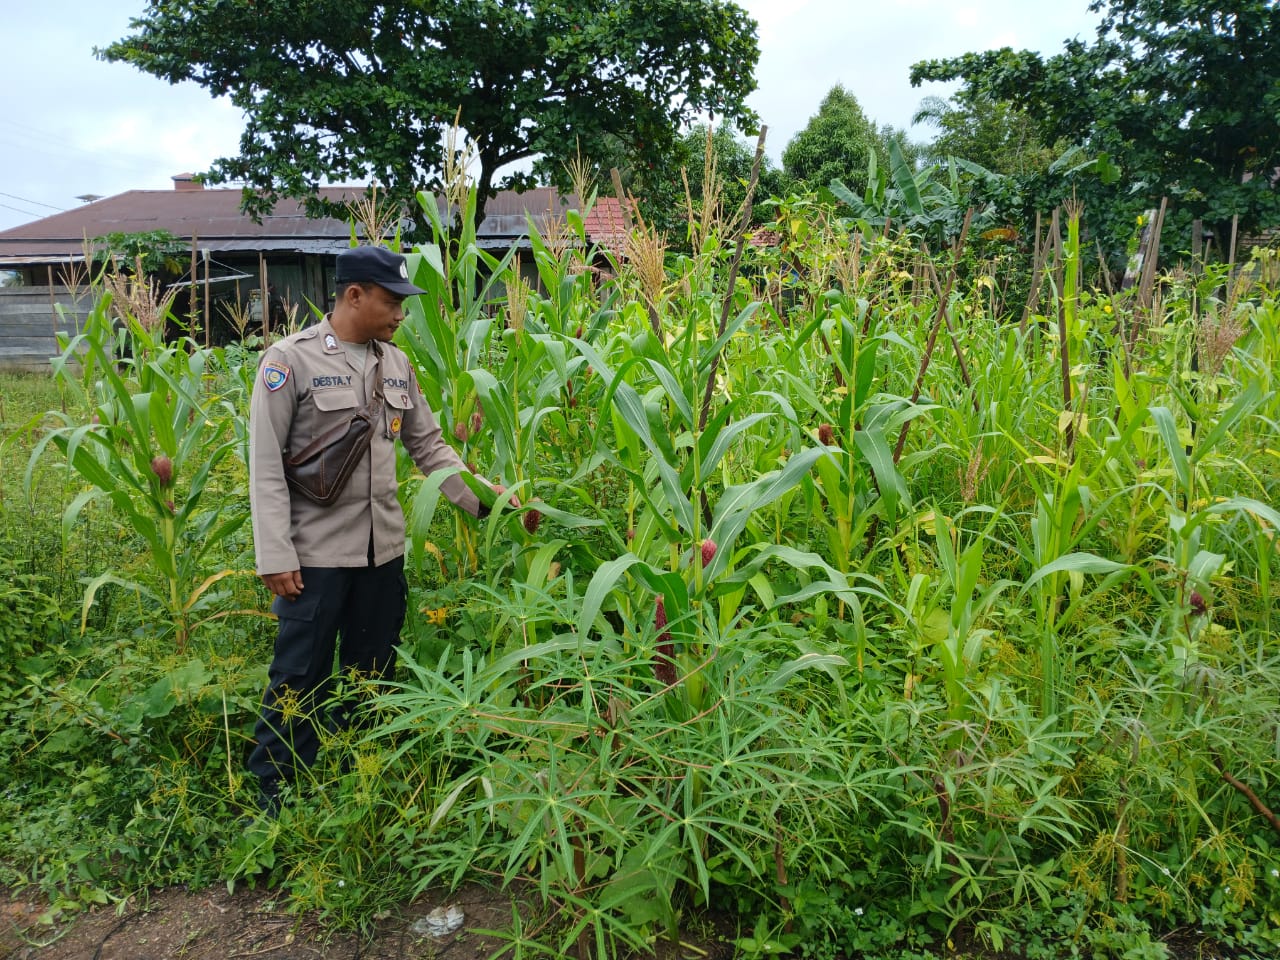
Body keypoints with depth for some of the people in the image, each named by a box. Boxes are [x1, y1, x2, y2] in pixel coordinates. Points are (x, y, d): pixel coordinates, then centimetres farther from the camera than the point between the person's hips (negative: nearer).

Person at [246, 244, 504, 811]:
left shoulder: (395, 364, 8)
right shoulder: (290, 359, -9)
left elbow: (430, 447, 13)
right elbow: (266, 465, -10)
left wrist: (485, 499, 3)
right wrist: (275, 556, -14)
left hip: (383, 550, 6)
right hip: (316, 553, -5)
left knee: (372, 673, 16)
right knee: (300, 679, 3)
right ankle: (270, 797, 22)